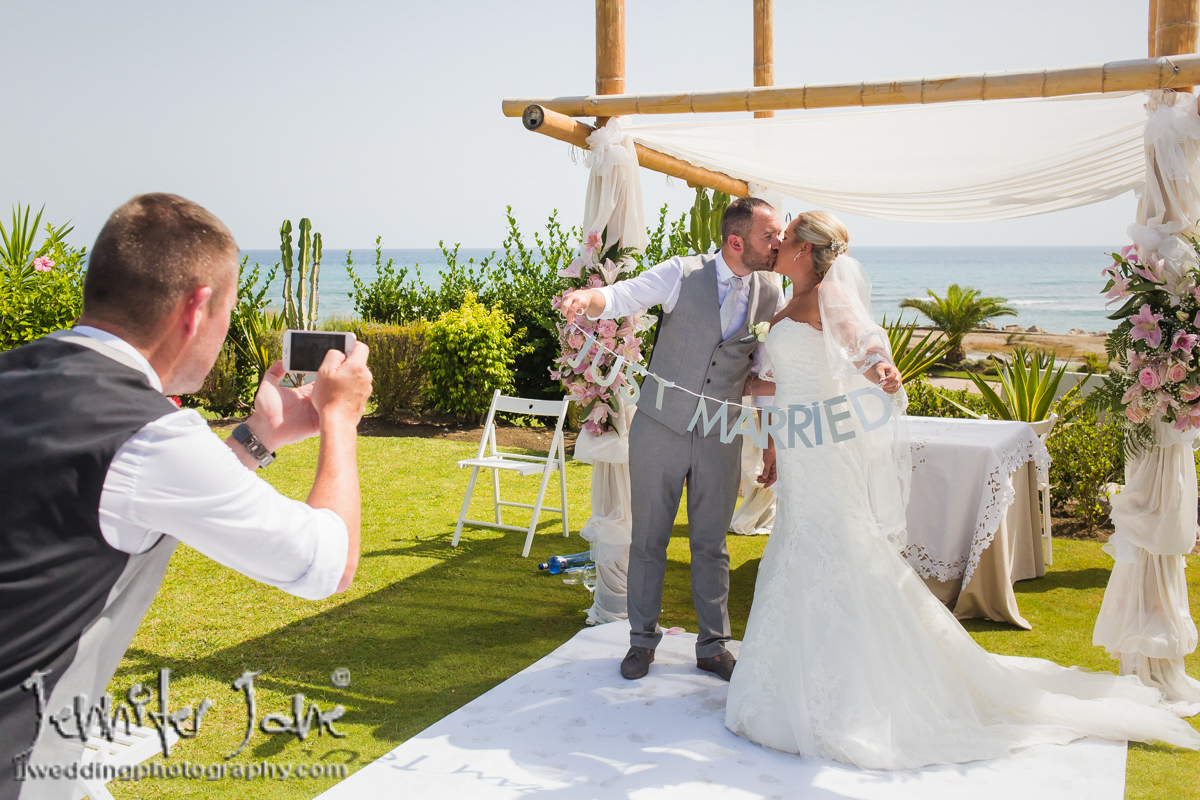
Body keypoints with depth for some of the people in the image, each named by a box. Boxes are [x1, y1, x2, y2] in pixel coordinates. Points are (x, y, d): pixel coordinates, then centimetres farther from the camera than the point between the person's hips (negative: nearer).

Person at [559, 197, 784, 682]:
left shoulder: (770, 298, 2)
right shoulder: (683, 274, -9)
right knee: (648, 541, 9)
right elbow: (622, 296, -18)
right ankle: (642, 639, 26)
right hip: (660, 428, -2)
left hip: (720, 437, 2)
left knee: (711, 546, 10)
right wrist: (587, 298, -40)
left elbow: (767, 369, 10)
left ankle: (713, 646, 26)